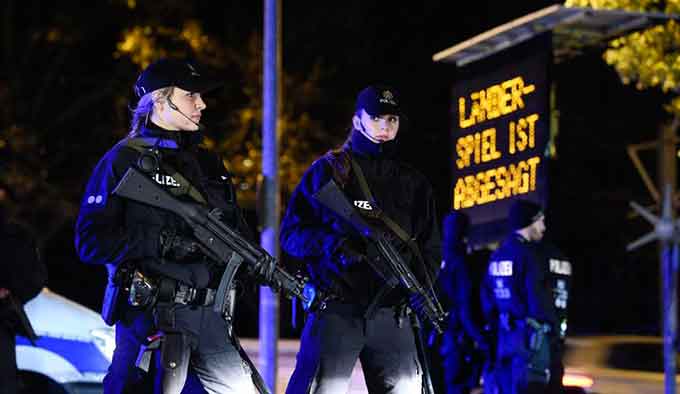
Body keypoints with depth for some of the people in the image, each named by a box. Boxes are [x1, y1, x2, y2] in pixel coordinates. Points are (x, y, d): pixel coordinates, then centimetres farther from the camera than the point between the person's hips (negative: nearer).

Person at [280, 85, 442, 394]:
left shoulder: (413, 183, 17)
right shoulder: (328, 170, 7)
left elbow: (430, 248, 18)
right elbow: (291, 232, 4)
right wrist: (332, 244, -16)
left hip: (391, 312, 4)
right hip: (336, 308, -3)